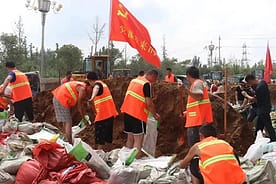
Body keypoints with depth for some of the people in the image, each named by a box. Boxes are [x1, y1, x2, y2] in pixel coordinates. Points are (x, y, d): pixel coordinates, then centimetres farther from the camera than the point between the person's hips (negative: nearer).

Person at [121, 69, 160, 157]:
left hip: (127, 112, 8)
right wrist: (155, 114, -1)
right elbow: (149, 103, -15)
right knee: (138, 140, -3)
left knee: (130, 138, 15)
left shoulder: (134, 80, 14)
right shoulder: (147, 84, -12)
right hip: (138, 114, -8)